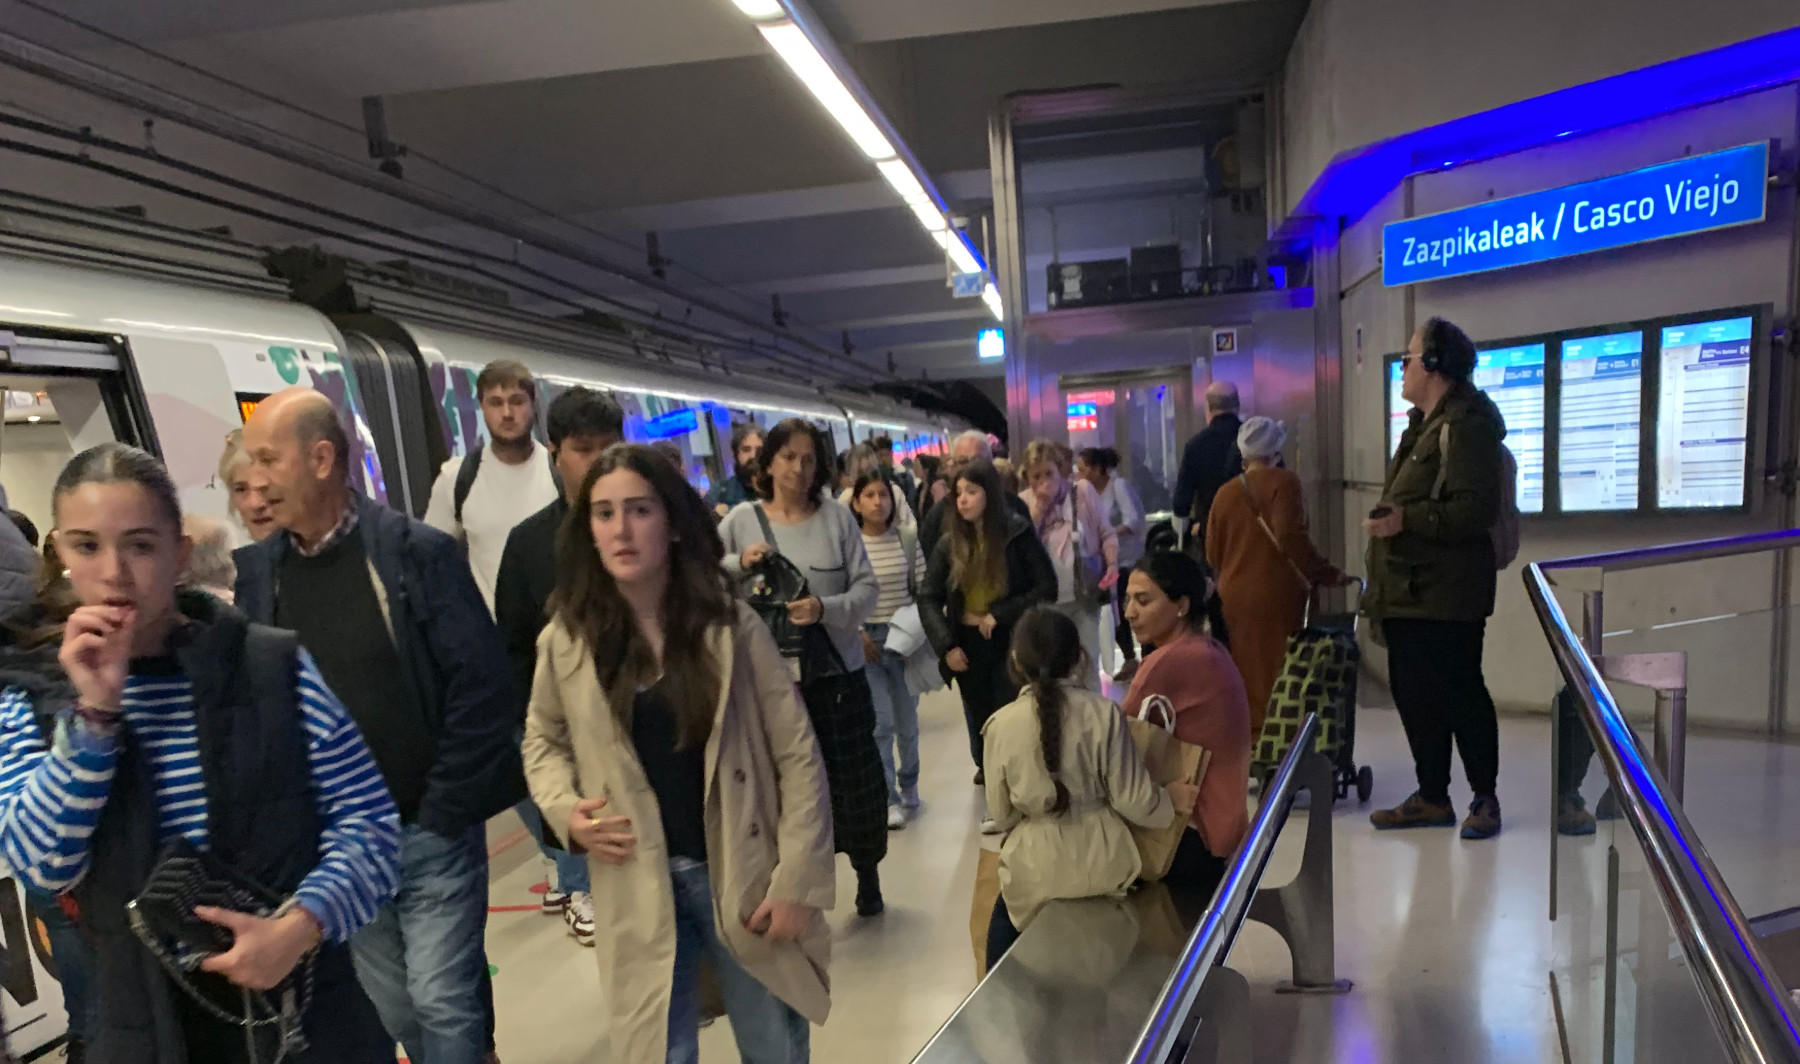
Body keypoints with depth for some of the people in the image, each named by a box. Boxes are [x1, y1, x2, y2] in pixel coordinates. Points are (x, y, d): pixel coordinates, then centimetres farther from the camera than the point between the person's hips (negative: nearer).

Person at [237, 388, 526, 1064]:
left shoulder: (417, 552, -11)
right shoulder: (256, 572, 1)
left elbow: (483, 686, -13)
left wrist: (441, 815, -12)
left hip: (428, 830, -4)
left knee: (441, 1002, 2)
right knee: (392, 1010, 15)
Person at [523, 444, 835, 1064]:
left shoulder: (730, 624, -9)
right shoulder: (567, 640, -4)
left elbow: (796, 755, -7)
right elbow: (543, 741, 13)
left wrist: (797, 881, -10)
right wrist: (565, 809, -6)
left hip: (743, 879, 0)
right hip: (641, 892, 1)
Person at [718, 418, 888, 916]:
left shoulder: (837, 517, -3)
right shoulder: (740, 520, -1)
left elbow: (868, 587, -5)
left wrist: (826, 609, -22)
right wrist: (739, 564, -17)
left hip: (839, 673, 0)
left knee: (856, 779, 12)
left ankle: (867, 872, 35)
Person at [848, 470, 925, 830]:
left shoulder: (908, 538, -1)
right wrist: (858, 634, -10)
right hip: (866, 641, -2)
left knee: (907, 722, 13)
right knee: (881, 724, -4)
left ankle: (908, 788, 35)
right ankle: (889, 799, 10)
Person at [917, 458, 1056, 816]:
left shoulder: (1018, 535, -7)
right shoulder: (950, 544, 2)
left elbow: (1046, 588, -8)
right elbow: (928, 598, 1)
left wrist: (1001, 615, -16)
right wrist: (947, 646, -11)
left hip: (1011, 643, -3)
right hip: (968, 646, 3)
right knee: (981, 722, 11)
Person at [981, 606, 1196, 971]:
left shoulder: (1002, 724, -14)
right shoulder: (1104, 713, -14)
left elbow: (1000, 813, -4)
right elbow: (1131, 799, -11)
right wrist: (1170, 799, 10)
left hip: (1036, 867, -1)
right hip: (1102, 863, 2)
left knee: (1005, 918, 31)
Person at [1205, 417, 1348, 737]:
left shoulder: (1225, 492, 8)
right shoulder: (1282, 481, -6)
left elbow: (1213, 553, 10)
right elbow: (1290, 536, -19)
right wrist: (1326, 573, -11)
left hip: (1235, 598, 5)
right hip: (1277, 595, -5)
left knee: (1246, 674, 13)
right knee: (1279, 675, 2)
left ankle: (1247, 739, 20)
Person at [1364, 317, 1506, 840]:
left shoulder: (1465, 427, -14)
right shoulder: (1425, 425, 19)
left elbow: (1475, 509, -24)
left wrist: (1408, 519, -26)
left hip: (1445, 598, -10)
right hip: (1408, 594, 10)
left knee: (1460, 694, 1)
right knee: (1413, 695, 14)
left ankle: (1484, 798, 17)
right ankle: (1432, 796, 26)